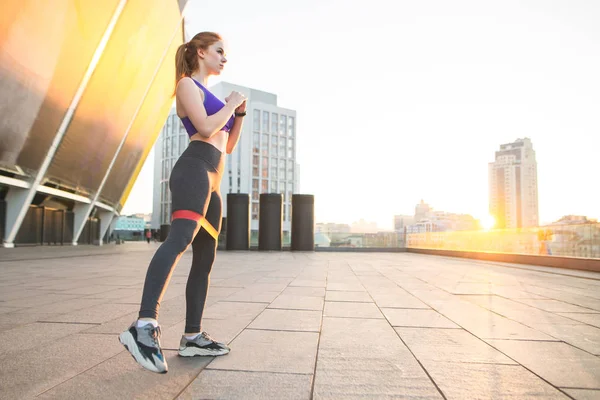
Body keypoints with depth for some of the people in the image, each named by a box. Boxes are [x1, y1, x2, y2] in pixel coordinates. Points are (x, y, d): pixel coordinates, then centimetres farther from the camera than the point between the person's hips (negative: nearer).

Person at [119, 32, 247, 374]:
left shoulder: (209, 96, 32)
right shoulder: (187, 84, 6)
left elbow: (228, 145, 28)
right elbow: (205, 128, -11)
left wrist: (239, 113, 16)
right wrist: (230, 104, 4)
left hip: (211, 180, 10)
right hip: (194, 169, -9)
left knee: (205, 259, 4)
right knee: (180, 238, -31)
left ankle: (192, 337, 7)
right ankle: (145, 325, -43)